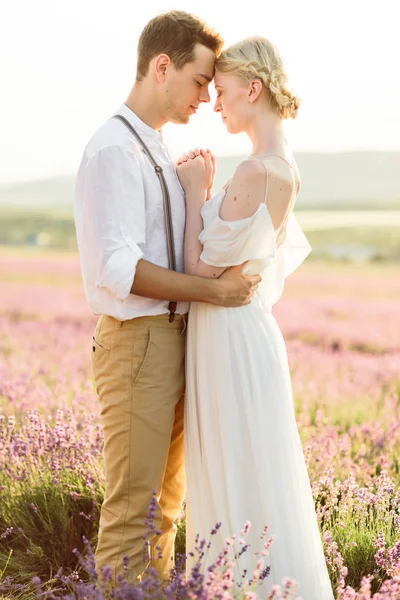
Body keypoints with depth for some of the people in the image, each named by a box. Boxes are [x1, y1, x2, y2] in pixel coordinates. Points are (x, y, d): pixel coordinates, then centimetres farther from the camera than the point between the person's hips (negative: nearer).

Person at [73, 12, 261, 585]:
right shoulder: (115, 150, -13)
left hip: (175, 338, 10)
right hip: (137, 341, -10)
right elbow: (119, 268, -22)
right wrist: (213, 290, -19)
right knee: (132, 509, -4)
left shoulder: (160, 150, 17)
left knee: (166, 501, 16)